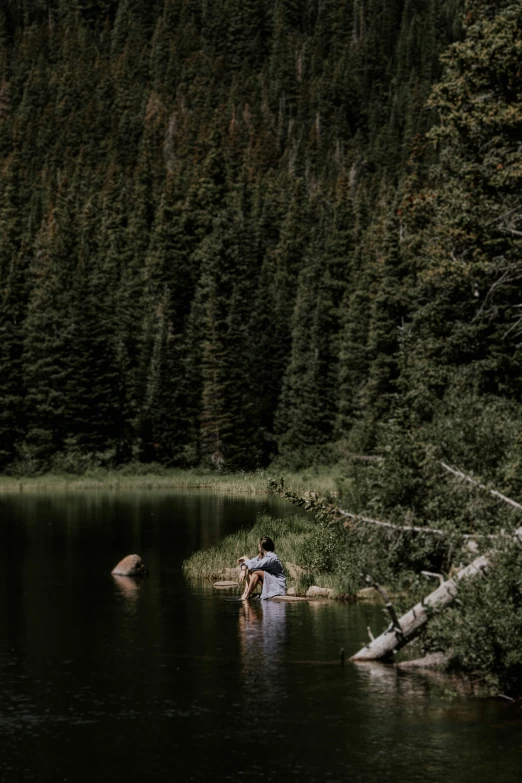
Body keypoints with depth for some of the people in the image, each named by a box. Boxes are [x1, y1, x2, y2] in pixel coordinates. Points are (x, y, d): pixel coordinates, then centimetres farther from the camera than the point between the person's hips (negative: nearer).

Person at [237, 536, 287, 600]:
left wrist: (246, 559, -8)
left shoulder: (271, 558, -21)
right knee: (249, 571, 4)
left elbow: (255, 565, -28)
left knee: (257, 572, -25)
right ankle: (245, 593, -14)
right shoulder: (261, 556, 7)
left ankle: (246, 597, -20)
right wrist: (243, 570, -14)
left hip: (278, 587, -9)